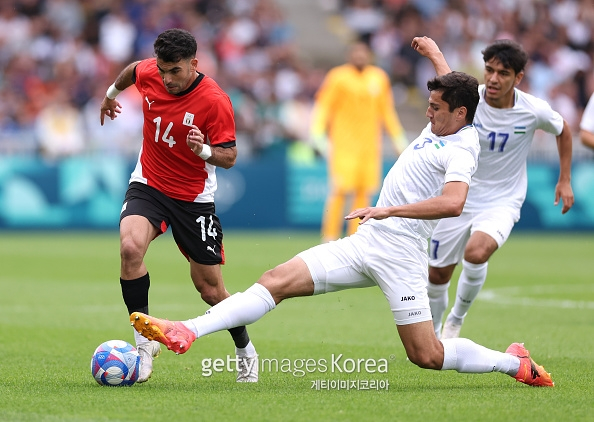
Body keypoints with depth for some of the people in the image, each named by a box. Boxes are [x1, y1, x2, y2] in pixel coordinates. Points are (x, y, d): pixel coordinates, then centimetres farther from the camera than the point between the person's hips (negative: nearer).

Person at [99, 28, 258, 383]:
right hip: (148, 185, 2)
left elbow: (230, 156, -15)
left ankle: (246, 352, 31)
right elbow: (131, 71, 16)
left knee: (211, 289, 3)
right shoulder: (148, 73, -10)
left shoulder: (214, 101, -21)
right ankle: (145, 341, -17)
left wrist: (205, 150, -36)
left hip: (194, 199, -2)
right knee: (130, 247, -29)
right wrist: (111, 93, 33)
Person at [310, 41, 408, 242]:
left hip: (369, 144, 5)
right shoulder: (338, 78, -3)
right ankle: (330, 237, -6)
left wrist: (398, 138, 21)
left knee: (364, 192, 0)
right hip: (343, 144, -5)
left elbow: (387, 111, 21)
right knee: (341, 190, -12)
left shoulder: (379, 78, 12)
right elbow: (322, 106, -2)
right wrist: (318, 134, -13)